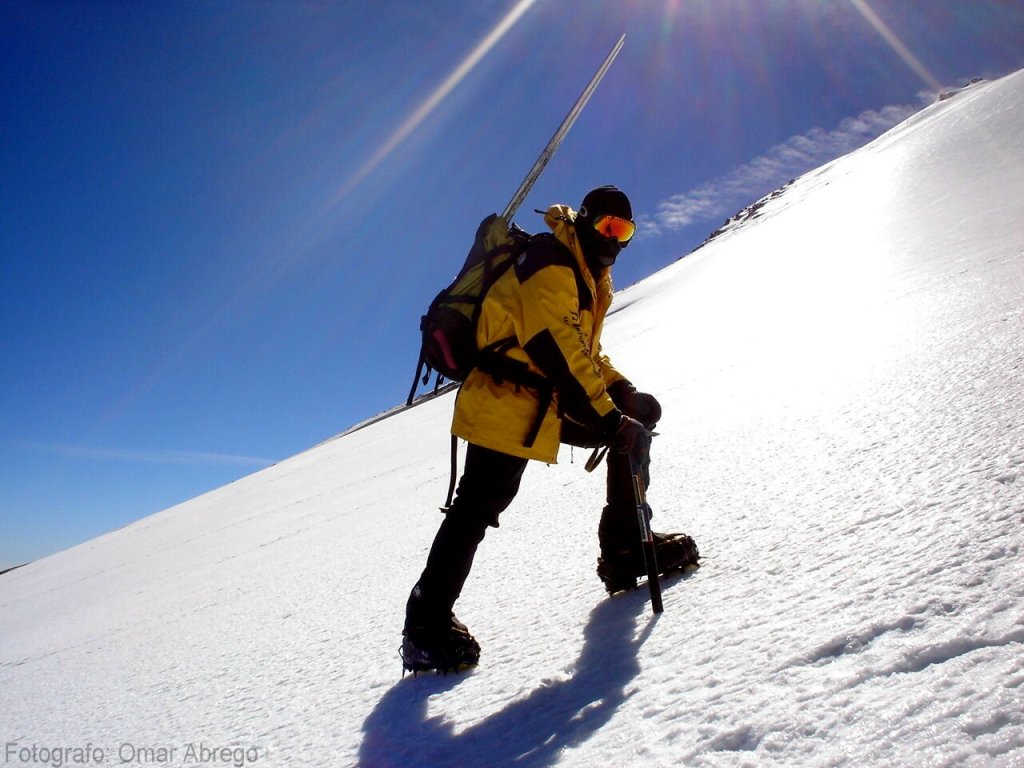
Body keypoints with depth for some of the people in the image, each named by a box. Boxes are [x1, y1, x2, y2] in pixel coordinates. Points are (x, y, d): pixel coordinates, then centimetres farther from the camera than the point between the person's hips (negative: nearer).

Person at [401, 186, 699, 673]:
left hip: (552, 404, 10)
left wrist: (621, 391, 6)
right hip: (507, 401, -9)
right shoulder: (550, 264, -12)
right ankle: (425, 625, 1)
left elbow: (585, 349, 23)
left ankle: (626, 549, 10)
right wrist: (608, 418, -25)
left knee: (639, 417, 7)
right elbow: (558, 349, -24)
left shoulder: (590, 276, 19)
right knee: (479, 506, -12)